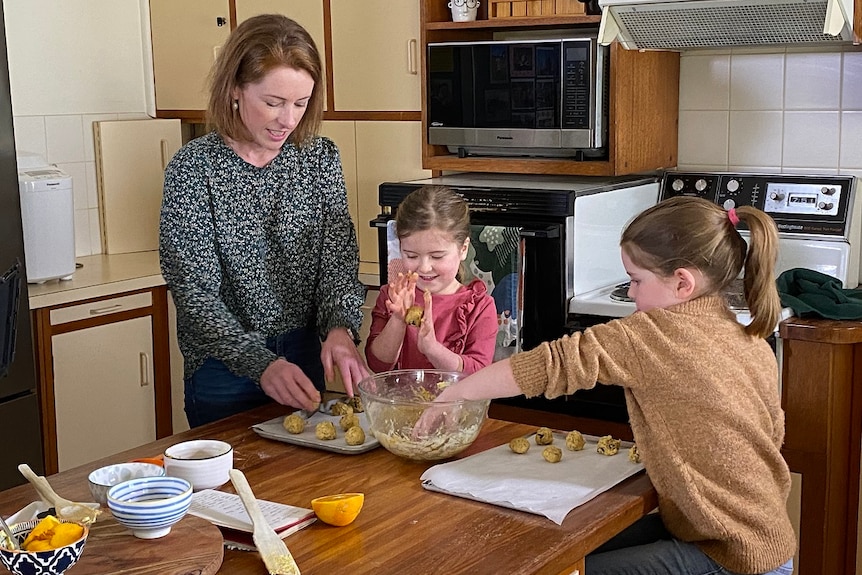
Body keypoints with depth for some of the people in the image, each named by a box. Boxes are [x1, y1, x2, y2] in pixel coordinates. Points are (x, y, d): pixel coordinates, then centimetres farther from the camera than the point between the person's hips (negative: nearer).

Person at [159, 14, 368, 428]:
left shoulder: (320, 157, -3)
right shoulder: (193, 168, -15)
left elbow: (339, 258, -6)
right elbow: (195, 293, -17)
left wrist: (340, 328, -26)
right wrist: (262, 364, -29)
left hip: (304, 360, 4)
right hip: (223, 369, -4)